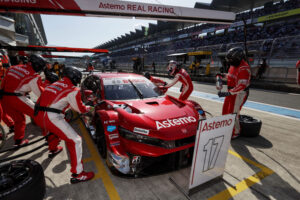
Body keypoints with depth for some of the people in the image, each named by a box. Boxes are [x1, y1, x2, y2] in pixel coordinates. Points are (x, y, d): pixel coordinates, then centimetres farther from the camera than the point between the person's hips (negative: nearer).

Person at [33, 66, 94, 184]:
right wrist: (88, 109, 23)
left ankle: (53, 149, 56)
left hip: (37, 115, 9)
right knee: (75, 140, -4)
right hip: (51, 118, -9)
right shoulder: (73, 90, -6)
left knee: (57, 128, 39)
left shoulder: (56, 84, 18)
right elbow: (80, 109, 0)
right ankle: (77, 174, -2)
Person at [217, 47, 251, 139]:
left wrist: (228, 93, -32)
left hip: (239, 94, -9)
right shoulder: (233, 65, 5)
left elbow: (241, 86, -28)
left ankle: (235, 133, 17)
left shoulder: (244, 69, -23)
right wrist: (222, 76, 3)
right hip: (231, 92, 9)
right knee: (225, 111, 17)